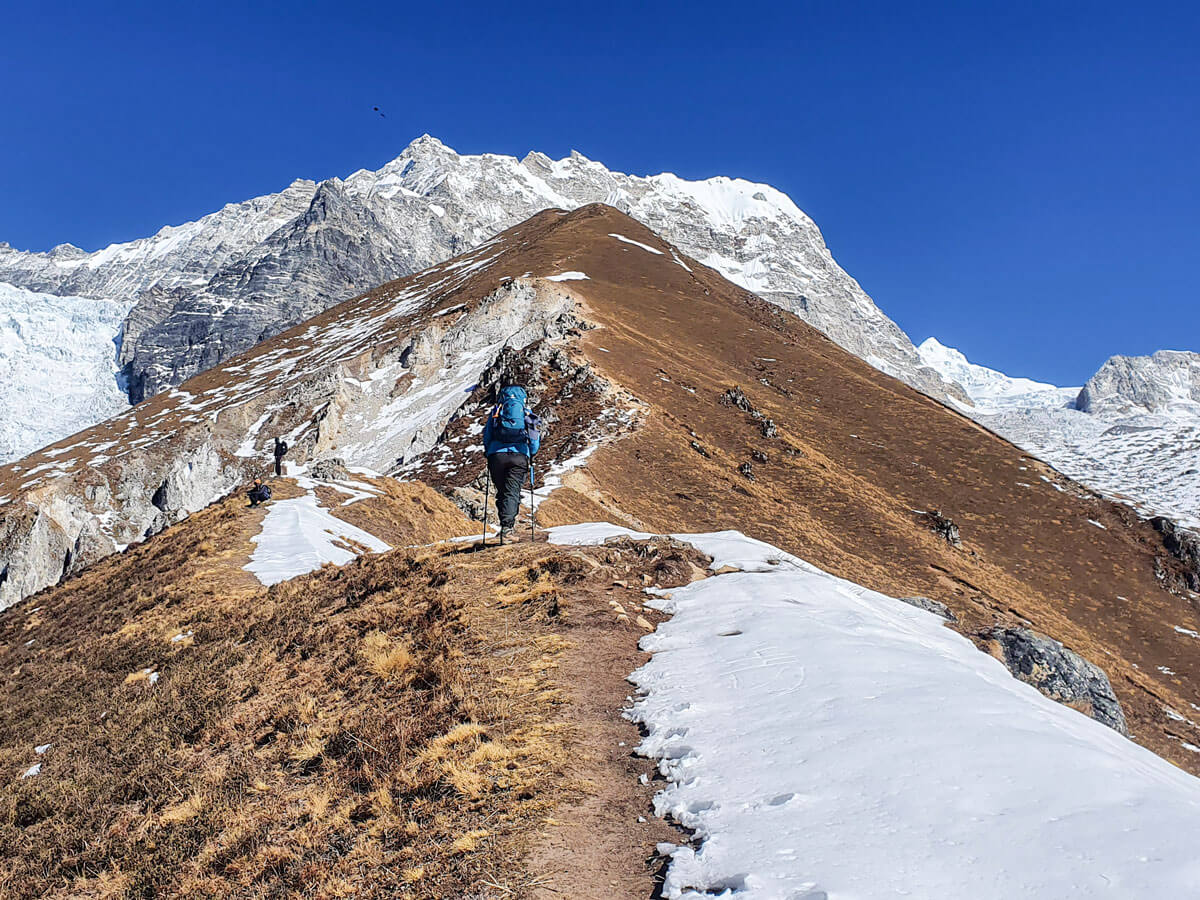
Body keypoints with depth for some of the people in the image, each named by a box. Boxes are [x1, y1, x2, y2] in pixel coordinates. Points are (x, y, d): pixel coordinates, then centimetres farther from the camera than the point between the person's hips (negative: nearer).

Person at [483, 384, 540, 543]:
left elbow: (486, 436, 13)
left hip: (497, 455, 1)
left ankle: (505, 524, 9)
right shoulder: (527, 414, 14)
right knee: (512, 493, -3)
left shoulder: (496, 412, 15)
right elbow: (535, 440, 10)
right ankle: (506, 527, -17)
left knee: (502, 493, 13)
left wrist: (489, 454, 24)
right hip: (519, 456, -1)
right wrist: (530, 456, 24)